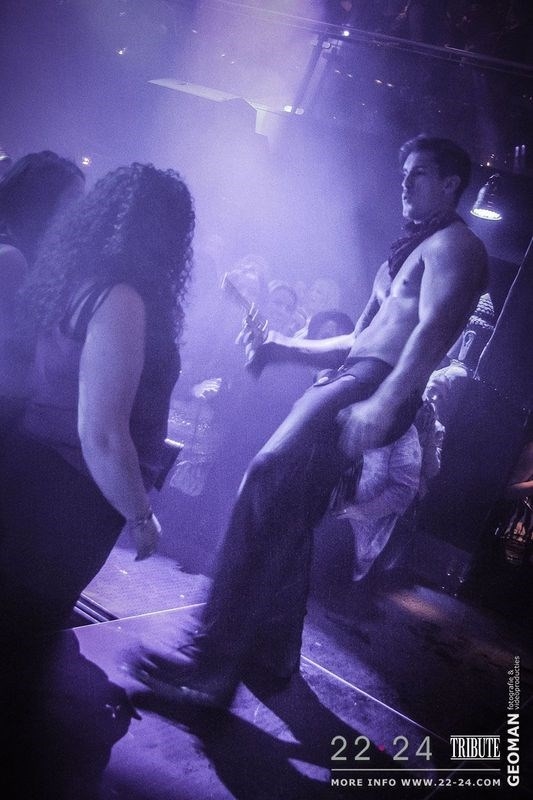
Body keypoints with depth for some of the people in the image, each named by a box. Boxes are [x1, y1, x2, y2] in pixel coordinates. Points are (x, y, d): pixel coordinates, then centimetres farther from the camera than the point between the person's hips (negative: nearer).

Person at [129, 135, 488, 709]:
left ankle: (210, 666, -23)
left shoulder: (454, 245, 0)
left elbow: (434, 328, -19)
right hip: (350, 377, 10)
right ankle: (273, 650, 24)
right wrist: (283, 348, 15)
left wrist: (380, 403, -32)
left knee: (267, 480, -23)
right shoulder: (407, 251, 30)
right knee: (287, 515, 11)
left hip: (376, 384, -10)